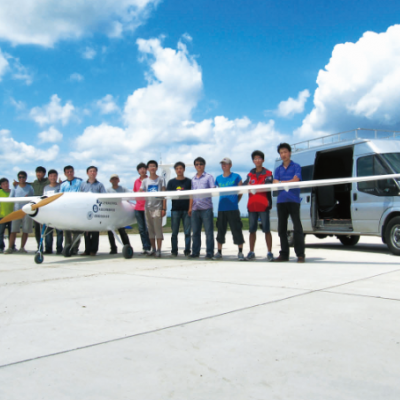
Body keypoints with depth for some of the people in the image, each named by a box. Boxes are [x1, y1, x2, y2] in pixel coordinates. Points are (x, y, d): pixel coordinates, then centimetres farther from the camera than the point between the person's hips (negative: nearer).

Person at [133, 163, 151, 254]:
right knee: (141, 229, 6)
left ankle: (148, 248, 0)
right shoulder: (136, 181, 13)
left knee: (147, 229, -5)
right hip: (138, 208, 5)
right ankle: (144, 247, 12)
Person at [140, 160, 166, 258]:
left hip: (157, 207, -4)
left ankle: (159, 250, -5)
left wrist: (164, 208, -7)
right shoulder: (145, 181, 12)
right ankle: (153, 249, 15)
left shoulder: (161, 179, 3)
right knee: (150, 229, 7)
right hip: (148, 207, 4)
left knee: (158, 229, -7)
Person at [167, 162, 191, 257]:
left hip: (186, 209, -1)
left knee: (187, 232, 0)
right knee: (174, 232, 4)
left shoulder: (189, 181, 7)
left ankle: (187, 250, 7)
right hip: (175, 209, 1)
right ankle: (174, 251, 11)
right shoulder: (171, 182, 10)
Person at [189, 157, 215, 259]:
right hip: (195, 208, 5)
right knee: (195, 232, 8)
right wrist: (190, 207, 14)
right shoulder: (193, 179, 18)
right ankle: (195, 252, 15)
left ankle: (209, 253, 1)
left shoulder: (208, 177, 3)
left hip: (206, 208, -5)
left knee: (209, 231, -3)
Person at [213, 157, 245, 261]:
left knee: (236, 229, -3)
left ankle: (240, 252, 5)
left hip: (233, 208, -4)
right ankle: (219, 252, 17)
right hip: (221, 208, 4)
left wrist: (235, 201, -2)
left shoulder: (236, 177, 1)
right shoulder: (218, 178, 12)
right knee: (221, 230, 8)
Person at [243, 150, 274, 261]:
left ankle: (269, 252, 0)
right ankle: (251, 252, 14)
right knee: (252, 230, 7)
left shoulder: (267, 173, 4)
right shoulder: (250, 174, 17)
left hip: (263, 205, -4)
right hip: (252, 205, 4)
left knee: (266, 230, -4)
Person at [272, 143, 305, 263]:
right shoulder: (278, 169, 17)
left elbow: (295, 180, -9)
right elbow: (275, 184, 4)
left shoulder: (296, 167, 5)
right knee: (282, 228, 5)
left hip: (293, 200, -4)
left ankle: (300, 254, -5)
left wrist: (281, 182, -4)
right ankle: (284, 254, 11)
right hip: (281, 201, 5)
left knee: (297, 228, -8)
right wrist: (288, 183, -12)